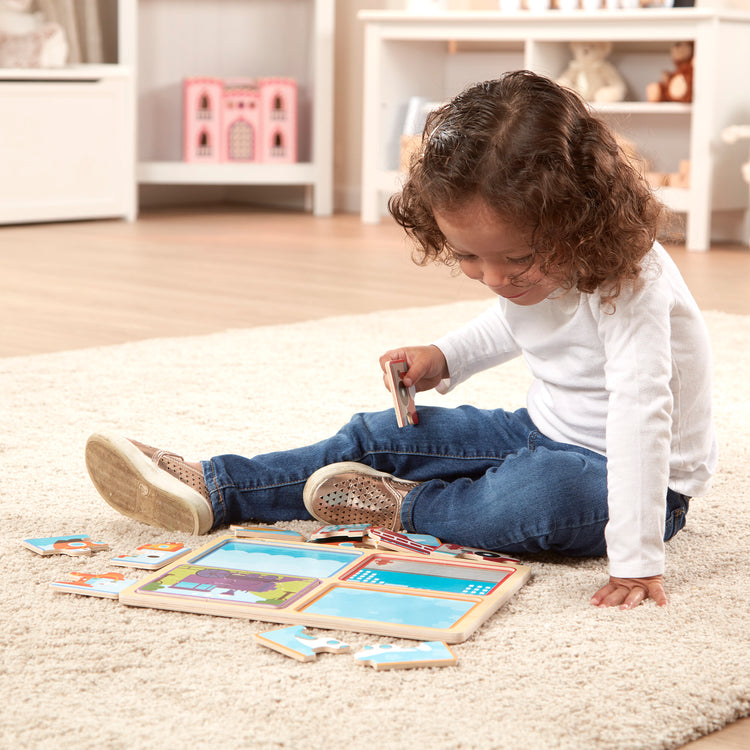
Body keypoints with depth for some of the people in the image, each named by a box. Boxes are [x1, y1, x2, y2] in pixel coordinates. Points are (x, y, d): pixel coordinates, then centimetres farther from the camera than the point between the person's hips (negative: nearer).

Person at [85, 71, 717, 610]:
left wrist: (636, 562, -45)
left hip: (644, 481, -7)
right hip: (546, 436, 8)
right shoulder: (525, 268, -6)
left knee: (541, 492, -39)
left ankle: (405, 510, -11)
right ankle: (210, 491, 3)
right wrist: (446, 358, 2)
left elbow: (640, 415, -39)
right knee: (381, 438, 2)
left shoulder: (630, 280, -31)